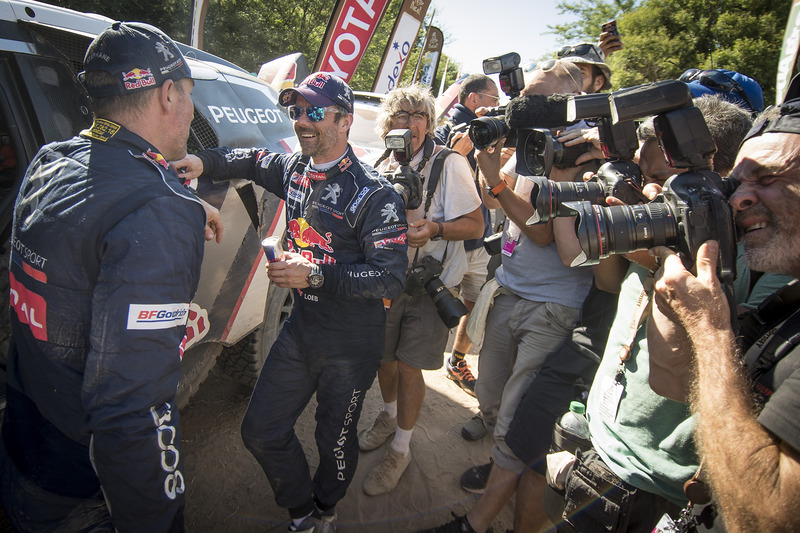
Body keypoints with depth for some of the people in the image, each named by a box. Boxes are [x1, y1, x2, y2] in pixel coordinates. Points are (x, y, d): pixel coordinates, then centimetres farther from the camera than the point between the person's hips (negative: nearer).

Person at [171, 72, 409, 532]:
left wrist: (316, 274, -29)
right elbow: (252, 161, 24)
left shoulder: (374, 193, -19)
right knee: (261, 431, 14)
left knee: (335, 439, 15)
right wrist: (203, 162, 4)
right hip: (301, 327, 7)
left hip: (351, 343, -6)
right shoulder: (293, 169, 3)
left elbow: (392, 277, -23)